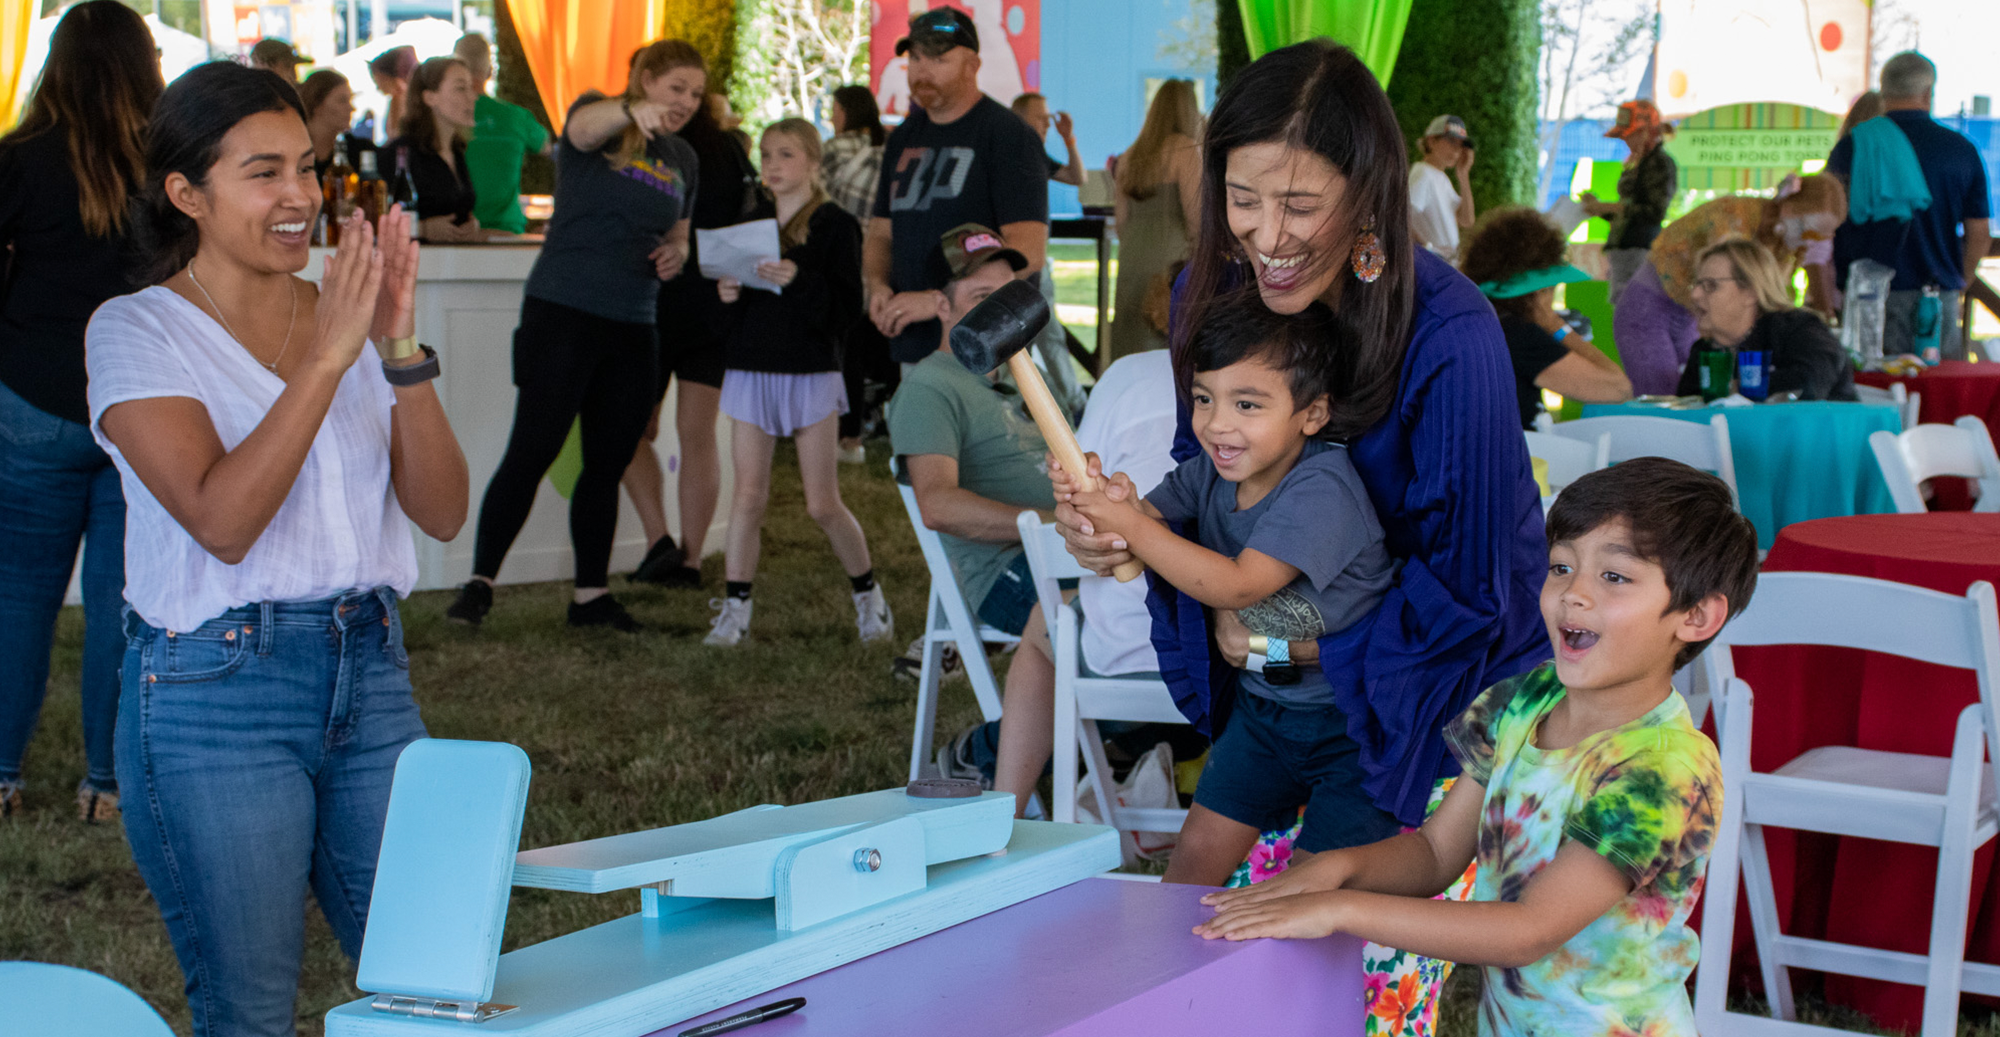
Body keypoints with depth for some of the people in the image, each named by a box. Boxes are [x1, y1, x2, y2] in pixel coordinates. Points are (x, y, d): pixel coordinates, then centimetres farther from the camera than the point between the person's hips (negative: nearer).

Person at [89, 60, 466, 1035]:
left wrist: (401, 351, -12)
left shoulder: (346, 311, 10)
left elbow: (442, 513, 0)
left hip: (371, 672, 5)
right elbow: (223, 521, -19)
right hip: (215, 693, -4)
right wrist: (328, 356, -22)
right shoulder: (137, 332, -4)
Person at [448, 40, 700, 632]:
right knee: (532, 450, -9)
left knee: (608, 464, 10)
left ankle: (592, 594, 19)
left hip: (633, 328, 6)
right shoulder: (601, 119, -3)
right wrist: (633, 111, -50)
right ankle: (480, 582, -3)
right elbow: (585, 126, -28)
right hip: (563, 311, -6)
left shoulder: (682, 159, 15)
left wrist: (676, 254, 2)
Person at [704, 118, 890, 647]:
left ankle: (869, 596, 20)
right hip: (750, 368, 4)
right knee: (748, 493, 1)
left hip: (811, 371, -4)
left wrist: (799, 282, -25)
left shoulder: (835, 225, -4)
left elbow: (847, 308, -11)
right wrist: (726, 292, -5)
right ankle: (734, 609, 7)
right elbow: (732, 307, 17)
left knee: (822, 503, 0)